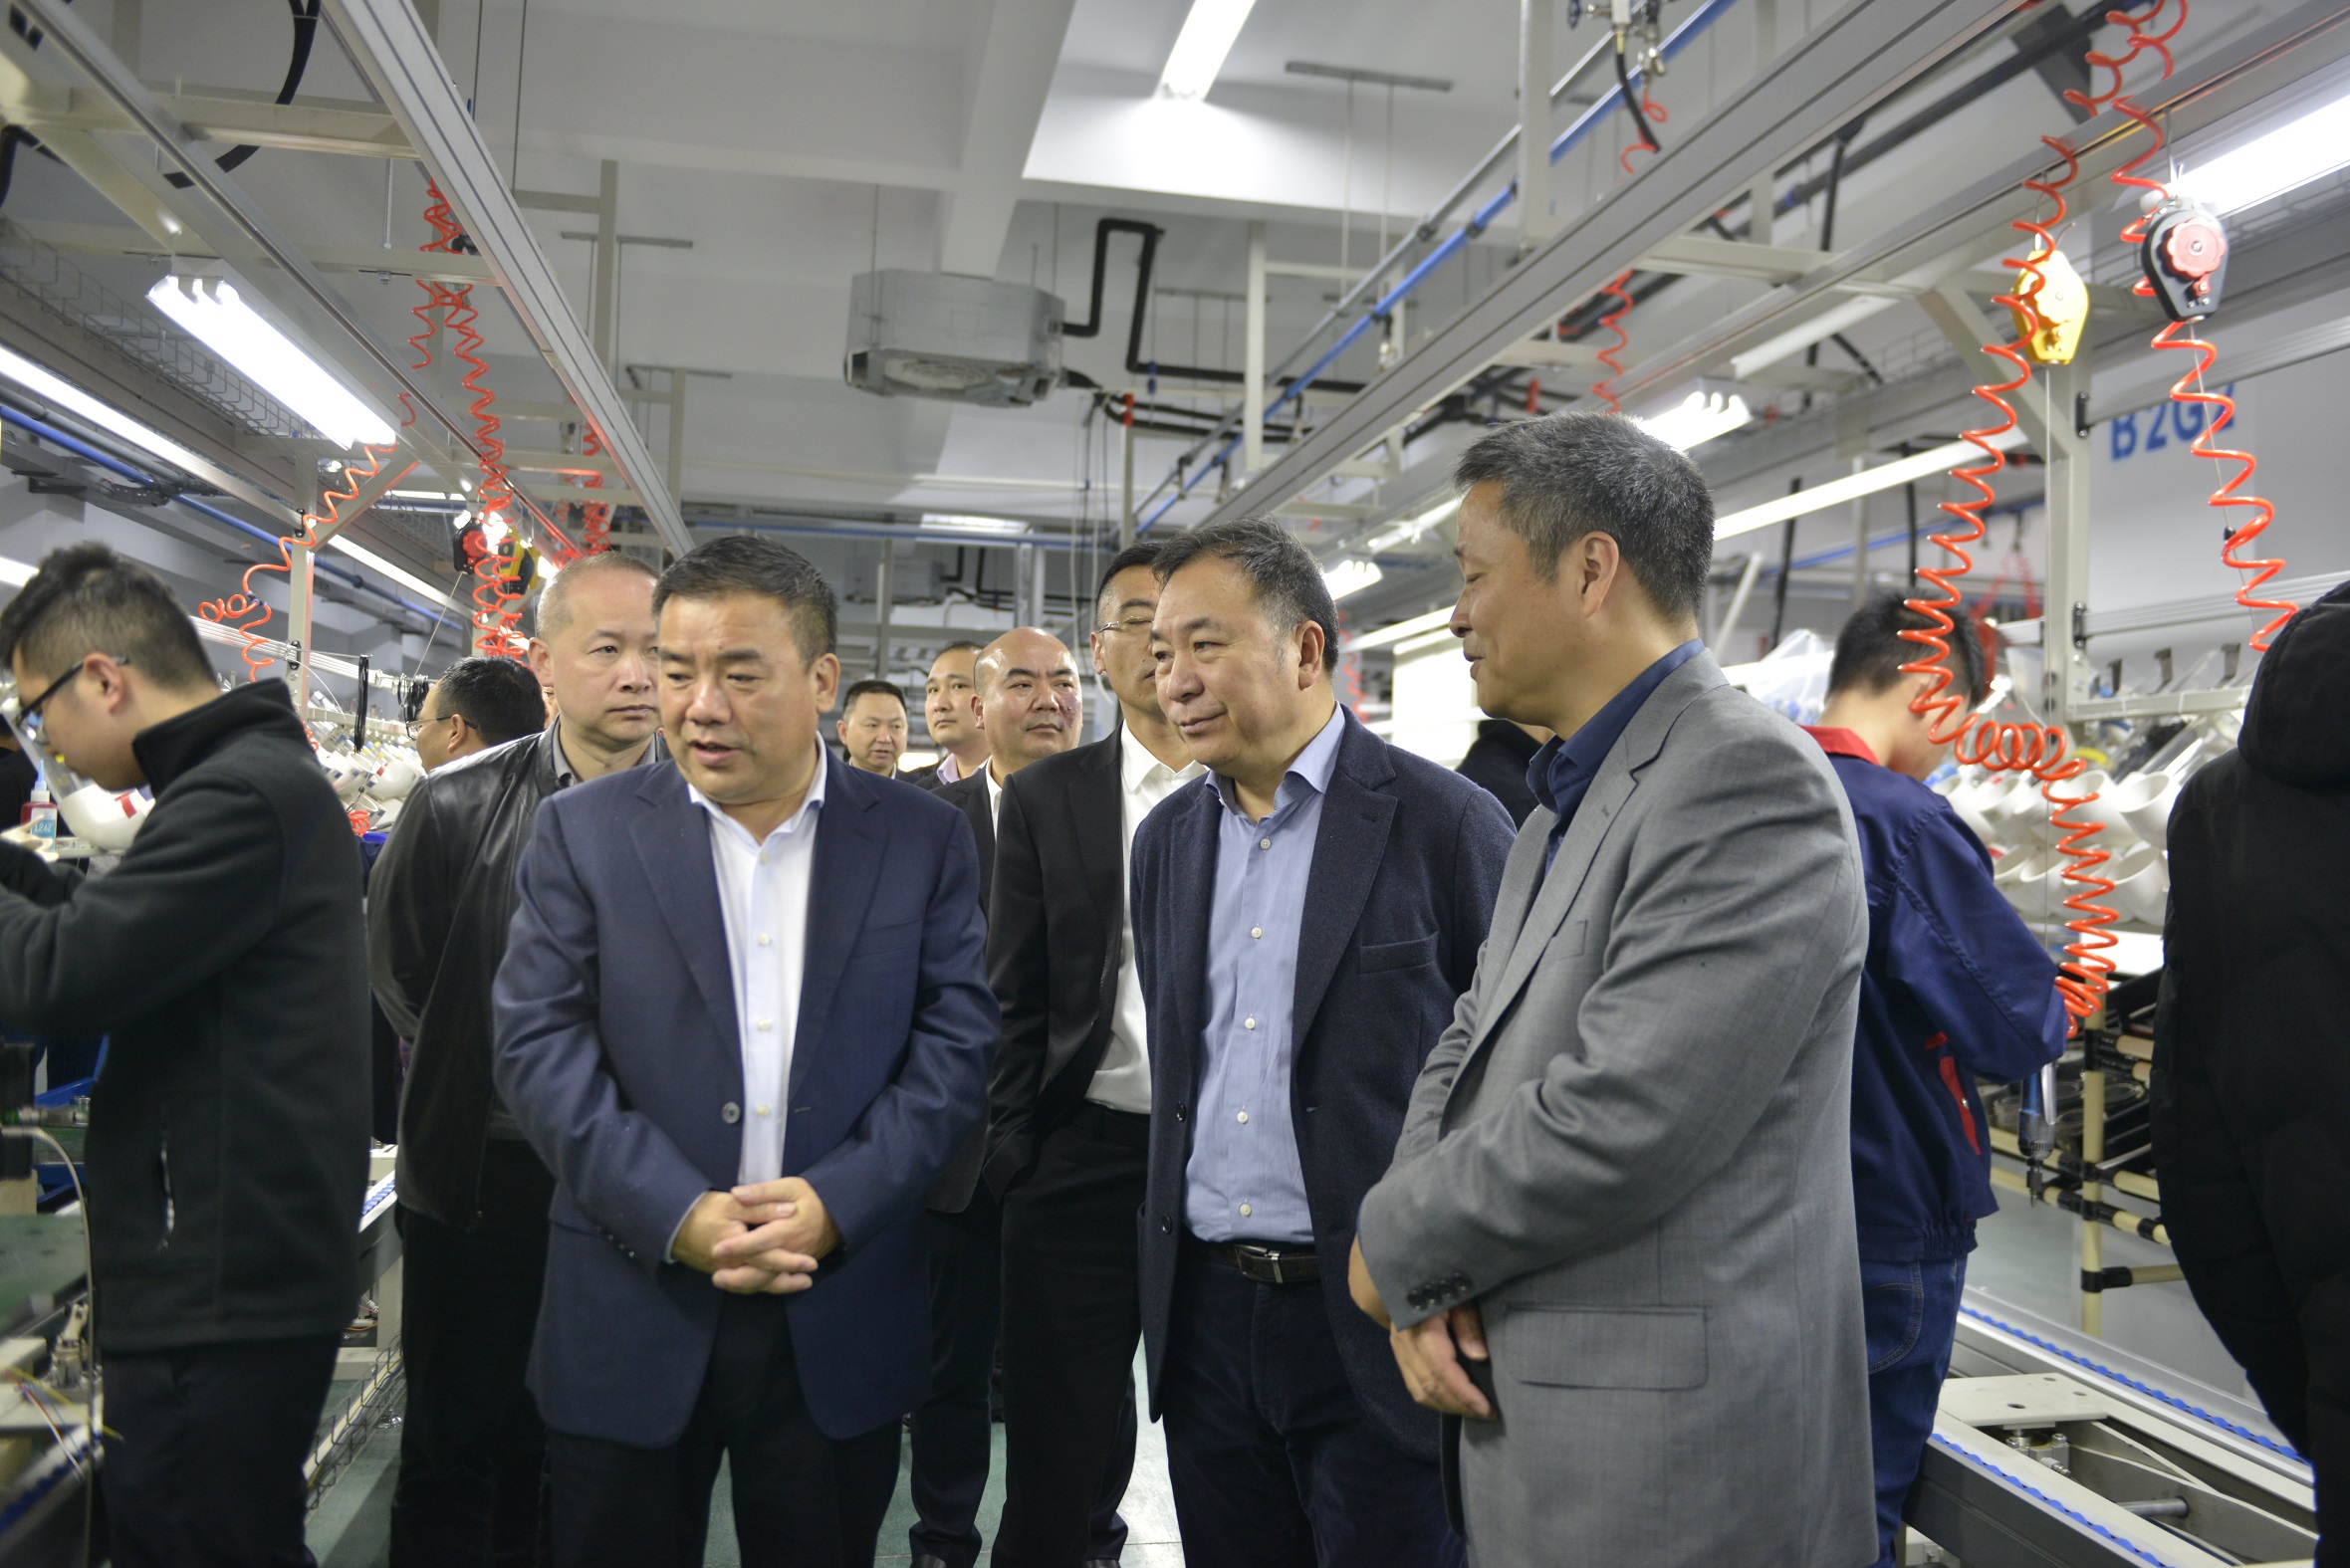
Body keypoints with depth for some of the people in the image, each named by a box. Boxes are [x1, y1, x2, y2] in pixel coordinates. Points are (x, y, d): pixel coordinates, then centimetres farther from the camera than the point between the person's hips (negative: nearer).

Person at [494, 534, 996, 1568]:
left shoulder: (923, 840, 2)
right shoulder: (584, 830, 1)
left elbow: (955, 1042, -2)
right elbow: (538, 1045, -5)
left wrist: (837, 1200, -14)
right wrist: (677, 1214, -16)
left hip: (843, 1325, 1)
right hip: (632, 1318, 0)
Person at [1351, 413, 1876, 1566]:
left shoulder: (1747, 779, -19)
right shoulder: (1568, 799, 12)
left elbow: (1616, 1123, -26)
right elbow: (1469, 1047, 12)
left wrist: (1394, 1247, -11)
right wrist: (1425, 1282, -4)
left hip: (1669, 1465, -8)